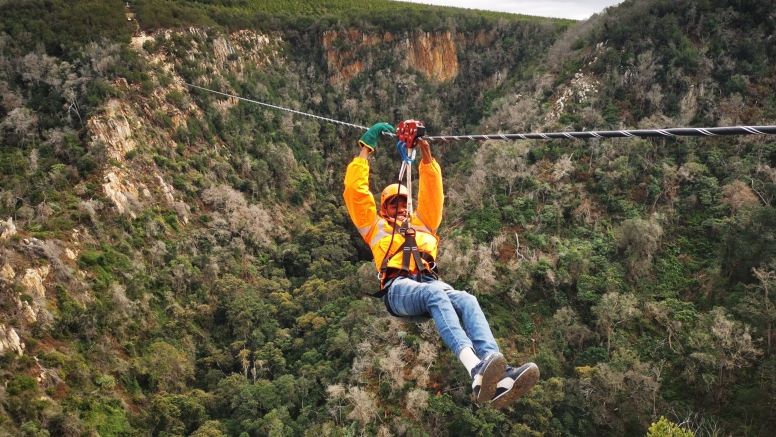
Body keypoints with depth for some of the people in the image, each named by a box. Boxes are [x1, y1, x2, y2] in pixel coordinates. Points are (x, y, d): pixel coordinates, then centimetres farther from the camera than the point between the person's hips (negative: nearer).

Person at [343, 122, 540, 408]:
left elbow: (432, 192, 33)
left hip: (429, 282, 4)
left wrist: (426, 155, 25)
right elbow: (356, 191, 22)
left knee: (467, 301, -30)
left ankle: (499, 380, -51)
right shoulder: (376, 226, 29)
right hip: (398, 287, -4)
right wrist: (366, 148, 22)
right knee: (435, 294, -38)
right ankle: (476, 369, -61)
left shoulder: (422, 223, 38)